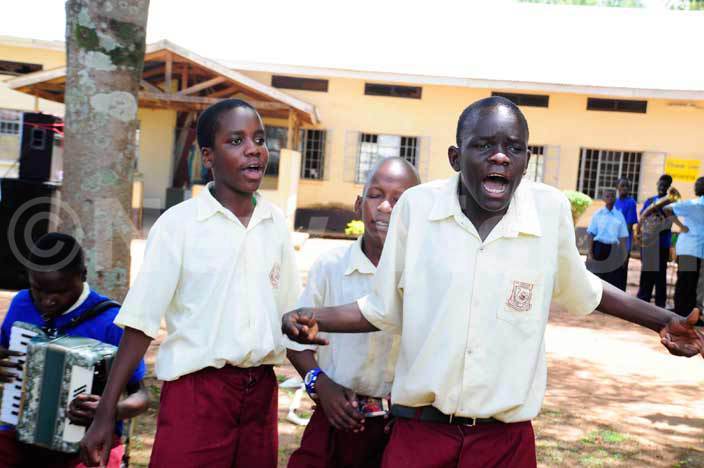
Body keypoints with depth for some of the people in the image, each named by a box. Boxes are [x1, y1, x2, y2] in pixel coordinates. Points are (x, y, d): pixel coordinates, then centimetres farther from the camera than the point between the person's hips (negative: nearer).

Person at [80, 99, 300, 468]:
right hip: (196, 390, -4)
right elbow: (141, 320, -8)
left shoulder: (276, 223, 6)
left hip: (261, 390, 5)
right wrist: (105, 414, -9)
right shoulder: (179, 222, -8)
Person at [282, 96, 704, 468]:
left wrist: (663, 320, 11)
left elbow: (580, 289, 13)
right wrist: (312, 318, -10)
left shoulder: (552, 209, -6)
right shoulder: (416, 205, -8)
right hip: (419, 431, -1)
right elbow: (385, 310, 2)